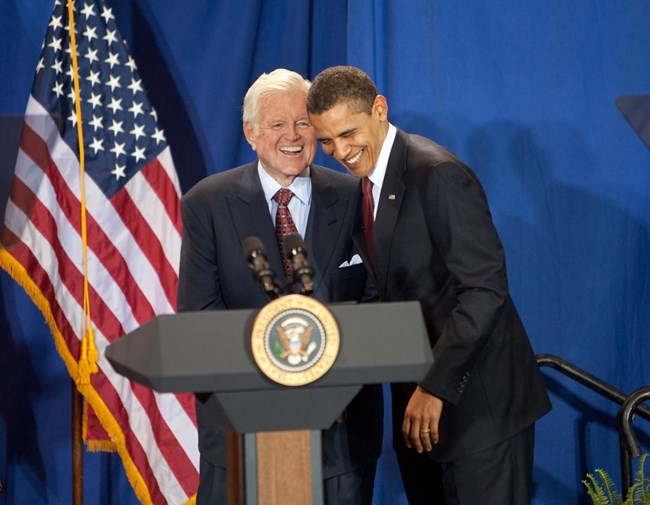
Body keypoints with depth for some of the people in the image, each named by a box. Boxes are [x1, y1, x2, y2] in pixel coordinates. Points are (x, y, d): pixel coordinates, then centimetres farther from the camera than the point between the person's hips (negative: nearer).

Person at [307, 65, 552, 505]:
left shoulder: (438, 175, -15)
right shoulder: (363, 185, 11)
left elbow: (485, 289, -21)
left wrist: (435, 387, -23)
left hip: (477, 402, -8)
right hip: (417, 402, 8)